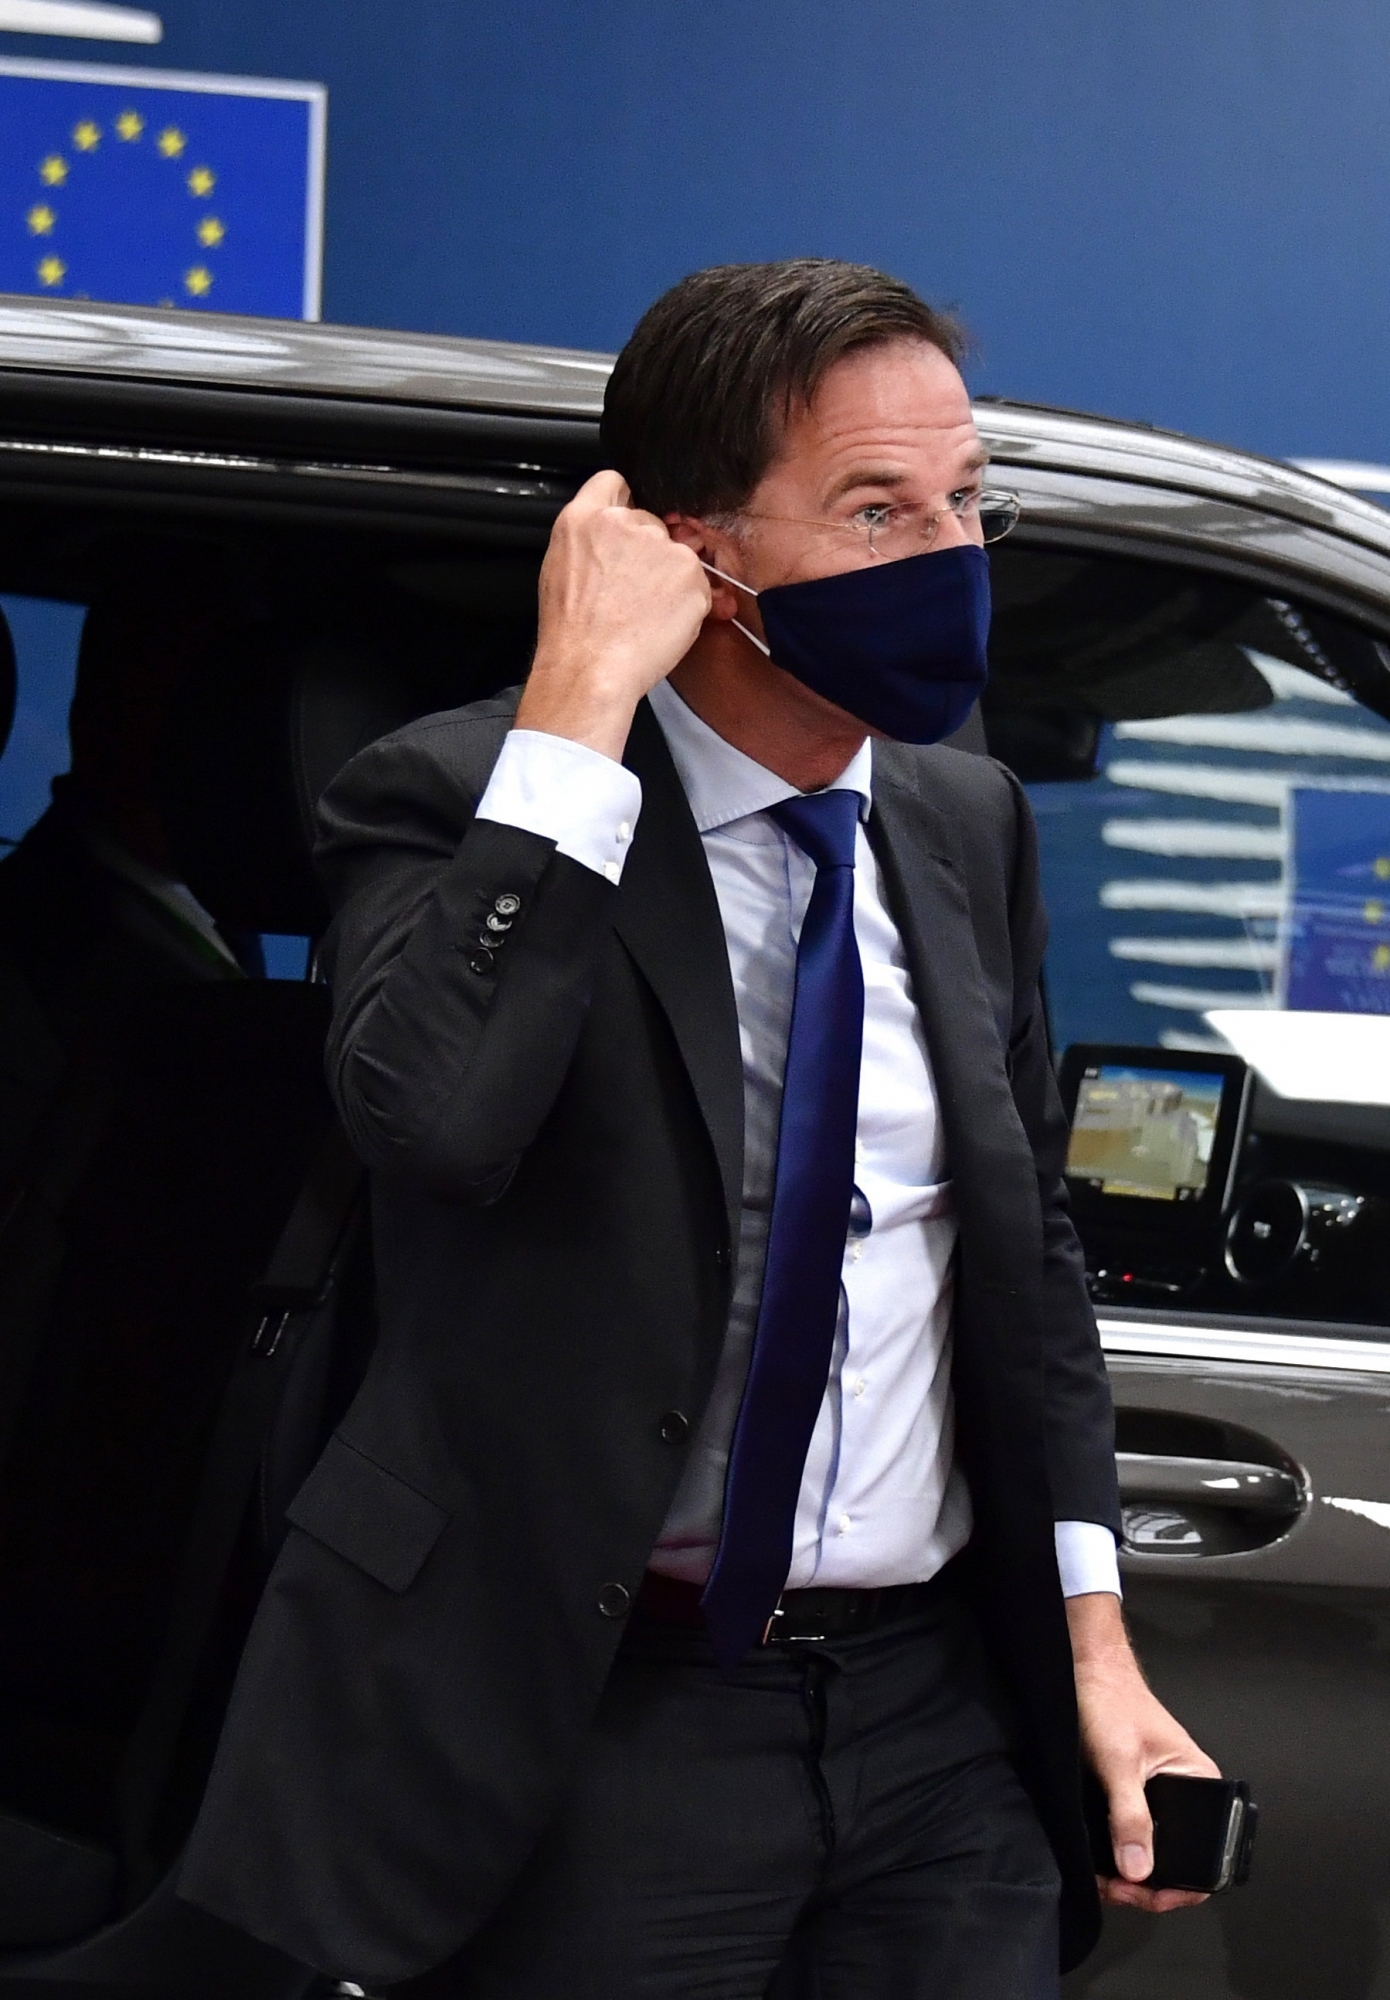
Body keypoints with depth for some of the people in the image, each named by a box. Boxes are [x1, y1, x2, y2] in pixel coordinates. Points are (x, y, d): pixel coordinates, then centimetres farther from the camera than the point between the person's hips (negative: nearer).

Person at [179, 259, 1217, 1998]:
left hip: (945, 1722, 5)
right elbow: (430, 1113, -31)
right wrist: (579, 699, -25)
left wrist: (1093, 1644, 11)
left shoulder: (969, 827, 9)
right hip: (599, 1730, -5)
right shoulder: (464, 805, -10)